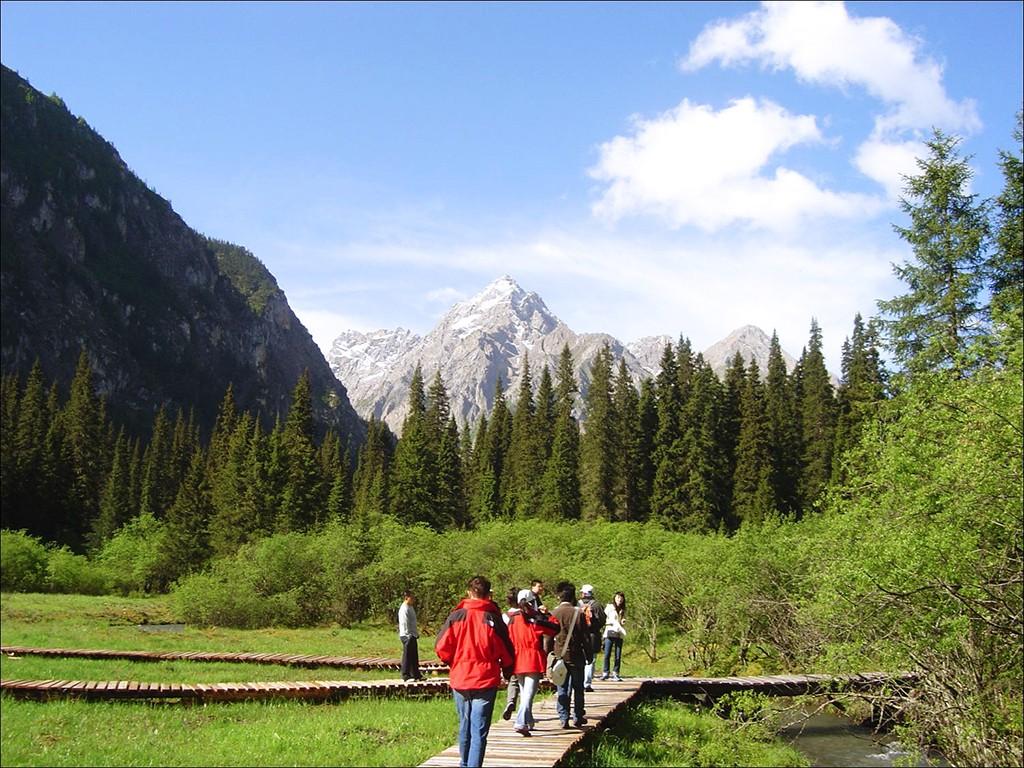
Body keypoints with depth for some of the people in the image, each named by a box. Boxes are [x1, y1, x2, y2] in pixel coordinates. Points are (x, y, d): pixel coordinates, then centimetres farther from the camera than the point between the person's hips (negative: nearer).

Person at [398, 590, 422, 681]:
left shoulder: (410, 607, 13)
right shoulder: (404, 609, -17)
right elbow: (405, 624, -21)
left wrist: (416, 633, 17)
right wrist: (408, 635, -22)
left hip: (412, 635, 10)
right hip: (407, 636, -10)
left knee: (414, 656, 15)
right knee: (407, 656, -3)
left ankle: (416, 674, 22)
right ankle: (405, 675, 5)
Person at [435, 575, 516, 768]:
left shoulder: (456, 616, -4)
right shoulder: (493, 619, -6)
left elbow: (441, 647, -5)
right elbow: (507, 651, -3)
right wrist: (507, 672, 15)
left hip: (459, 680, 2)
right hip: (486, 681, -2)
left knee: (465, 726, 19)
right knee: (479, 731, 0)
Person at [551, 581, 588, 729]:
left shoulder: (553, 614, -3)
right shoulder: (577, 613, -8)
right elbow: (584, 636, -4)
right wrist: (588, 655, 6)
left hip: (559, 655, 1)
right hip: (576, 656, -1)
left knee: (562, 689, 7)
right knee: (578, 688, 11)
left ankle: (563, 719, 4)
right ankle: (578, 718, 16)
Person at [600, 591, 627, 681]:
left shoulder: (623, 610, 17)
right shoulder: (609, 607, 5)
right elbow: (604, 619, 0)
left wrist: (623, 622, 3)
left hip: (619, 635, 3)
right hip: (609, 633, -3)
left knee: (618, 656, -2)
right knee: (607, 655, -7)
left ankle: (615, 673, 6)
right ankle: (605, 673, 2)